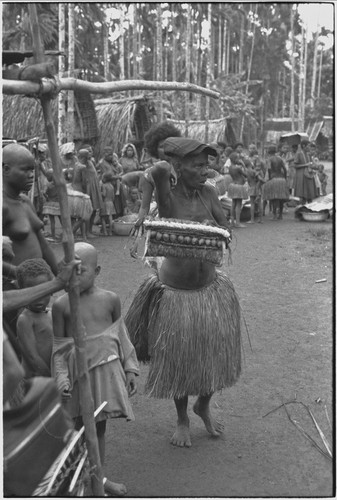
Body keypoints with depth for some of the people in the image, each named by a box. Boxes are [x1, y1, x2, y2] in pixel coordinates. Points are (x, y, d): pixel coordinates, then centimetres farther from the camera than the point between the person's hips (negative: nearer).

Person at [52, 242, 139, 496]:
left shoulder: (111, 299, -2)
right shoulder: (61, 305, -7)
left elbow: (122, 336, 6)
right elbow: (58, 346, -3)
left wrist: (129, 370, 6)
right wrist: (61, 377, -11)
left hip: (107, 368, 2)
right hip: (79, 372, -2)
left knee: (100, 426, 16)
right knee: (81, 426, 7)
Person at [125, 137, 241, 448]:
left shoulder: (208, 193, -3)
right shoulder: (168, 196, -16)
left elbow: (225, 231, -3)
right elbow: (159, 170, -35)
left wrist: (211, 227, -23)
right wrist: (165, 173, -15)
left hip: (211, 289, 4)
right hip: (175, 291, -4)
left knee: (214, 355, 14)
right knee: (179, 361, 11)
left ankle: (204, 407, 43)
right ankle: (182, 419, 35)